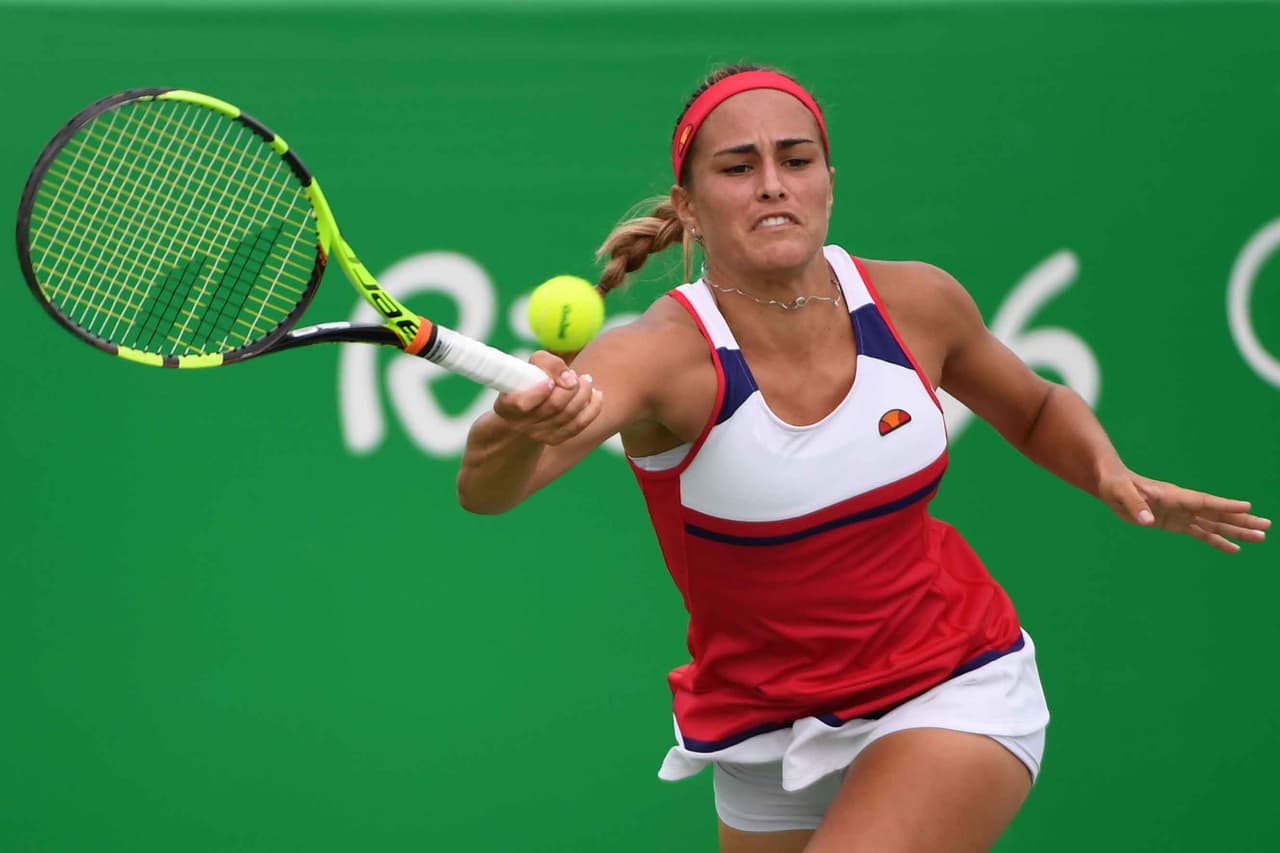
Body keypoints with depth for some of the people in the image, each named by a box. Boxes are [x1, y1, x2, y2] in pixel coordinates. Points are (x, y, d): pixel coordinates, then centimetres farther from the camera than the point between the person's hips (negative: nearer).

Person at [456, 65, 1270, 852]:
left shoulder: (918, 302, -11)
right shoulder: (667, 353, -22)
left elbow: (1039, 410, 13)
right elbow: (486, 492, -42)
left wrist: (1111, 476, -9)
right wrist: (518, 425, -65)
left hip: (958, 689, 0)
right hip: (768, 746, 0)